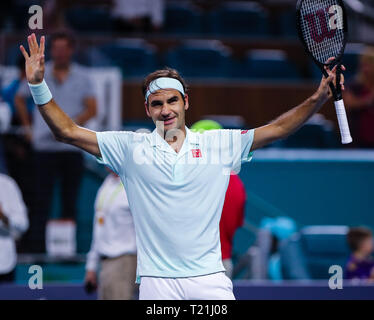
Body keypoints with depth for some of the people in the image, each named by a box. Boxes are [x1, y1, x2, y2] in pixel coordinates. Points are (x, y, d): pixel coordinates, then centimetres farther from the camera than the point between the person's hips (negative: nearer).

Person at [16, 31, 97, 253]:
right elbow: (20, 99, 19)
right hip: (45, 146, -1)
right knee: (43, 199, -4)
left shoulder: (82, 77, 6)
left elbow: (92, 109, -1)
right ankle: (37, 246, -4)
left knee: (70, 200, 5)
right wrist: (28, 125, 9)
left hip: (73, 146, 1)